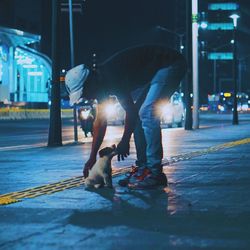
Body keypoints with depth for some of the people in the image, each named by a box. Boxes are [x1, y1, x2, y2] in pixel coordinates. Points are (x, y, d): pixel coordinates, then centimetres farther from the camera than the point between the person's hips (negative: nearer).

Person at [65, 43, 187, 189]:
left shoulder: (111, 77, -25)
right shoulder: (101, 81, 4)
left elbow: (130, 111, -17)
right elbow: (101, 122, 10)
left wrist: (124, 141, -4)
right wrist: (92, 157, 11)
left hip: (170, 65, -10)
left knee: (147, 113, -19)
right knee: (139, 116, 6)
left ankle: (155, 173, -19)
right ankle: (142, 168, 8)